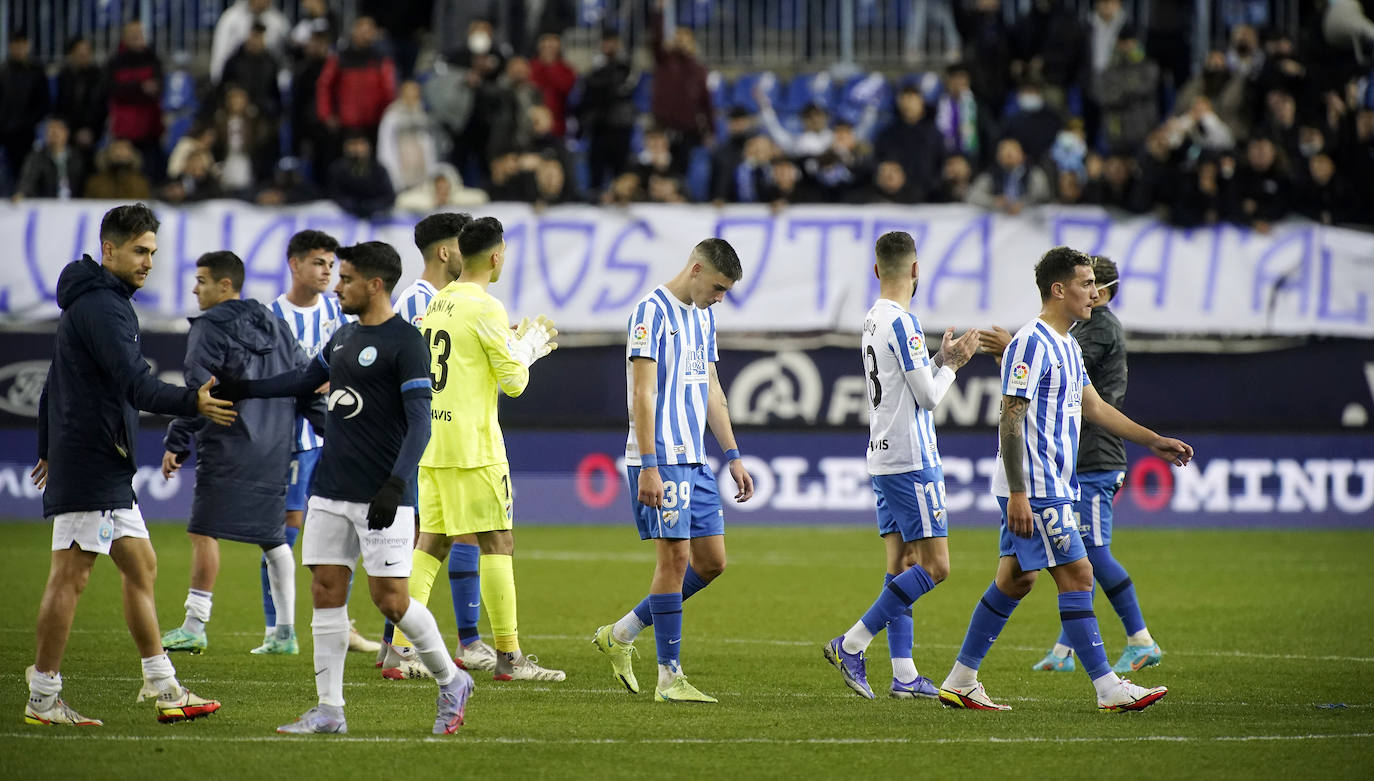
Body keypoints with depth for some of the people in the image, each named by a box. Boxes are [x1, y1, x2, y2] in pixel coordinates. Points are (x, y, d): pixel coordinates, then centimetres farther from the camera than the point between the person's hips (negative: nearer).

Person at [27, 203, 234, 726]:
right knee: (71, 575, -7)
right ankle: (43, 699, -3)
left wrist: (49, 448, 34)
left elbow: (55, 385, 27)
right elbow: (135, 384, -26)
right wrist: (192, 403, -37)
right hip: (90, 465, -11)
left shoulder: (96, 302, 19)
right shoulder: (99, 305, -14)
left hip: (108, 470, 11)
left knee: (141, 567, 11)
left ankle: (163, 688, 13)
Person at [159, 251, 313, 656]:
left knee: (204, 531, -5)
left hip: (229, 449, -8)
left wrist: (176, 444, -11)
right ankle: (286, 631, 13)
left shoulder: (210, 328, -6)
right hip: (275, 452, 8)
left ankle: (195, 627, -9)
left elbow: (198, 393, -13)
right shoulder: (276, 326, 16)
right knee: (272, 536, 13)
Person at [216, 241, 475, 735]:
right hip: (330, 491, 8)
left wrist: (395, 485, -25)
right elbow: (305, 381, 31)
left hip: (380, 495, -7)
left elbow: (419, 422, -16)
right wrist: (240, 389, 25)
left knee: (390, 599, -8)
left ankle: (451, 682, 13)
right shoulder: (344, 338, 13)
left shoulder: (405, 342, -10)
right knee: (326, 591, 3)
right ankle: (329, 710, 6)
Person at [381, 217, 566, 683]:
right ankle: (508, 657, -3)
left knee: (431, 543, 10)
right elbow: (514, 382, -12)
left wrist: (515, 346, 24)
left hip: (432, 444, 8)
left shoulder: (438, 304, 12)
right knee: (497, 544, -3)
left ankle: (399, 649, 6)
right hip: (472, 446, -8)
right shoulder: (485, 308, -12)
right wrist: (528, 348, 7)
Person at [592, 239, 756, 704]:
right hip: (660, 459, -9)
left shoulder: (703, 316, 16)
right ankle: (669, 677, -2)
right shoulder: (653, 312, -11)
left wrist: (733, 456, 20)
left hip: (694, 459, 9)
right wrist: (648, 467, -20)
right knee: (675, 557, -8)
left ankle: (621, 635, 18)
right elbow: (642, 393, -16)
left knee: (711, 561, 7)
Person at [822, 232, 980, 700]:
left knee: (901, 564, 8)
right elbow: (928, 396, -14)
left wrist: (942, 359, 11)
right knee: (934, 566, -7)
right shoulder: (902, 322, -16)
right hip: (911, 460, -10)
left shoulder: (874, 318, 11)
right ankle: (851, 645, -12)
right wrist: (949, 366, 3)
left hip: (884, 459, 10)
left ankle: (904, 674, 5)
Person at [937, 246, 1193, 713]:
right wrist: (1017, 493, -22)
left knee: (1015, 579, 11)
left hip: (1052, 487, 10)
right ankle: (1107, 689, -7)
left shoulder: (1066, 347, 16)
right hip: (1034, 490, -10)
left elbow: (1094, 407, 26)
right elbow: (1011, 419, -18)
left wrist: (1154, 442, 25)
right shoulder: (1031, 343, -15)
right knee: (1077, 576, -9)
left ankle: (960, 682, 14)